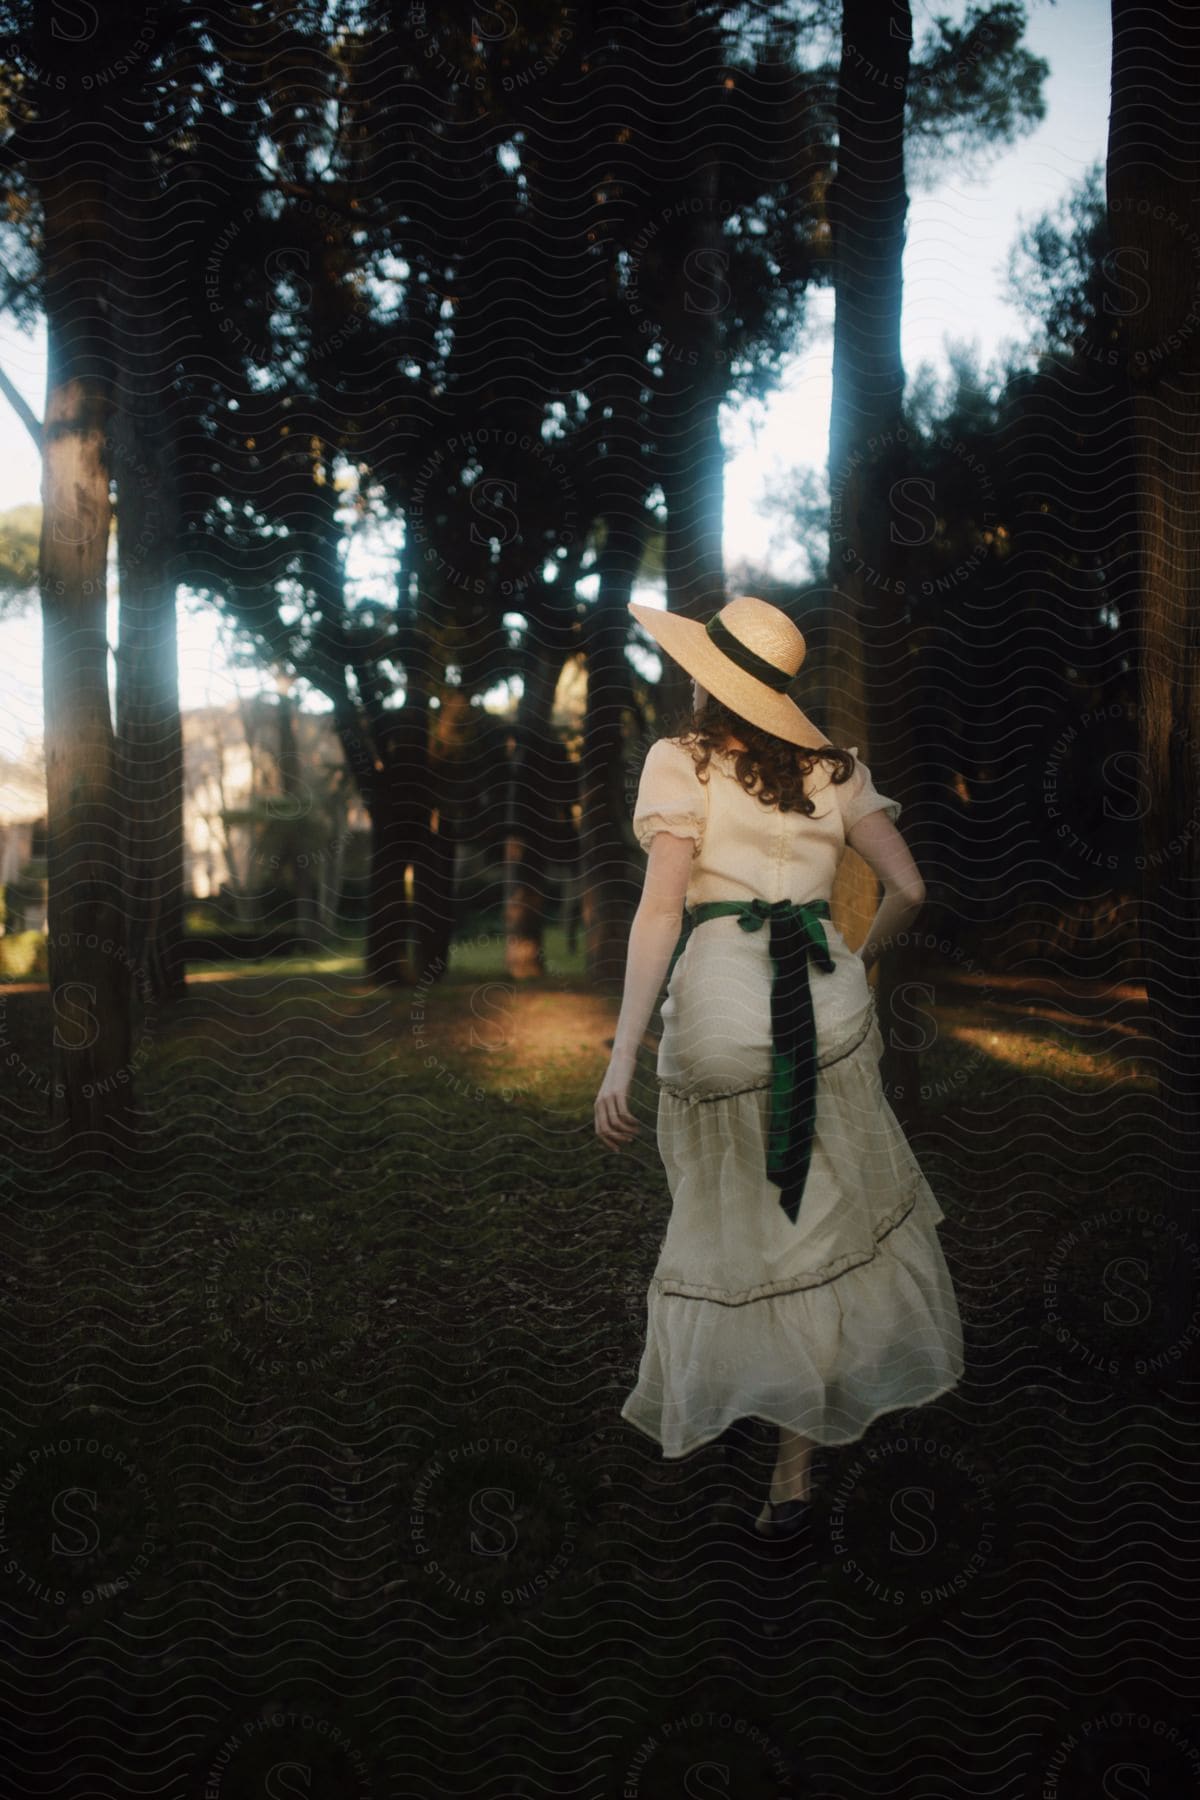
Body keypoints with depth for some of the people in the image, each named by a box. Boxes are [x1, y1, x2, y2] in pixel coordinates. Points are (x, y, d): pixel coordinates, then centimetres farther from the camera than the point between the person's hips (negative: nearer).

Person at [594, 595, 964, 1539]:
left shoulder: (680, 761, -2)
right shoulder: (836, 767, 9)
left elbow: (661, 909, -11)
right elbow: (908, 888, 7)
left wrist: (621, 1056, -13)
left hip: (720, 1005, -3)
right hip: (829, 999, 3)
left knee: (738, 1229, 15)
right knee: (827, 1219, 14)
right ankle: (796, 1470, 22)